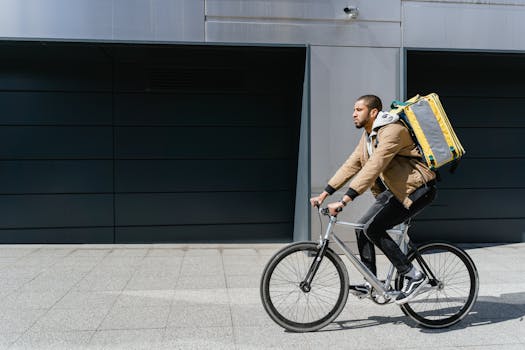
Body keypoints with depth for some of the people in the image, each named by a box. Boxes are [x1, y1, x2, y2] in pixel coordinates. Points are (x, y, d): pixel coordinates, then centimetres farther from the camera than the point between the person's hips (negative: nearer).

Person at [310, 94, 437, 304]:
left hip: (417, 189, -9)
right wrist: (324, 194, 4)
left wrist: (344, 201, -35)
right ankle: (372, 283, 12)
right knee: (362, 227, 1)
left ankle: (413, 276, -7)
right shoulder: (368, 135, 10)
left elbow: (373, 168, -31)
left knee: (373, 228, -19)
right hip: (395, 190, 9)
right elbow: (351, 165, 10)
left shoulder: (392, 131, -21)